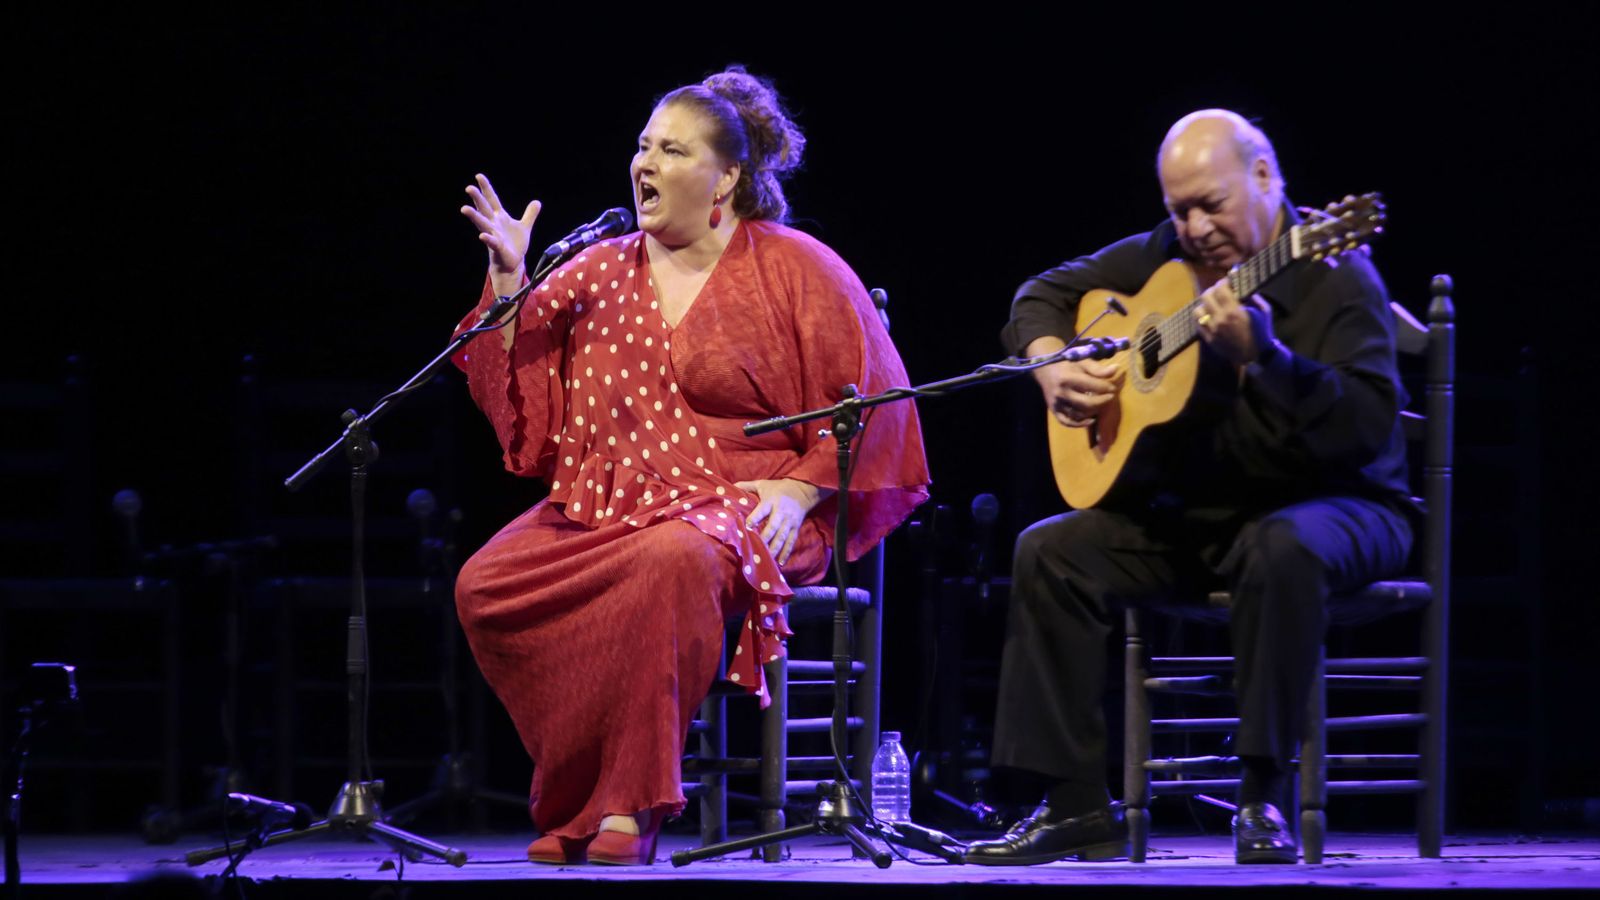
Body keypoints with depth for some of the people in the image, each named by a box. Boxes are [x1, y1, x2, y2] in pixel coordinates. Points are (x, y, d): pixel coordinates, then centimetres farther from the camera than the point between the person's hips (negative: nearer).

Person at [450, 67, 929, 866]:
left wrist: (799, 490, -12)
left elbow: (873, 399, 0)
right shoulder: (599, 273, 16)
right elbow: (522, 397, 12)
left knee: (672, 561, -40)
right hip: (602, 503, 5)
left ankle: (630, 805, -34)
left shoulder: (795, 269, 4)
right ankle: (578, 799, -14)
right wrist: (508, 282, 1)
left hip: (738, 507, -5)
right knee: (485, 584, -23)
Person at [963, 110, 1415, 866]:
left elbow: (1369, 428, -27)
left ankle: (1262, 798, -31)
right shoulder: (1165, 258, 6)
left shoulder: (1334, 278, -15)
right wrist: (1053, 366, -1)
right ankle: (1073, 804, -10)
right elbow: (1045, 295, 20)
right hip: (1200, 511, 6)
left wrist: (1261, 356, -37)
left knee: (1284, 549, -40)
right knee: (1049, 552, -12)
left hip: (1330, 505, -6)